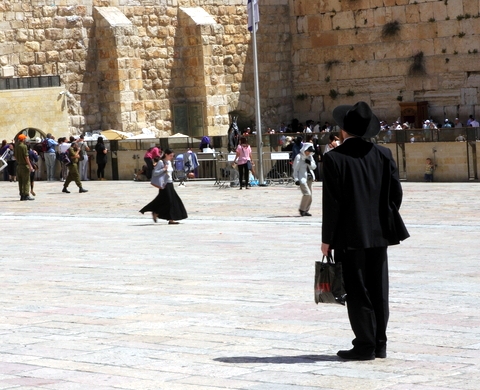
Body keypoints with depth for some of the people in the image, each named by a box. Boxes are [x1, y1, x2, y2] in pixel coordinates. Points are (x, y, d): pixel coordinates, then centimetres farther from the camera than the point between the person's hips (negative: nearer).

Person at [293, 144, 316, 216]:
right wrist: (296, 179, -16)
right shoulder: (299, 157, -8)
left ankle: (305, 210, 16)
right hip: (302, 178, -8)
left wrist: (310, 163, -7)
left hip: (309, 178, 8)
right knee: (307, 194, -18)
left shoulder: (310, 157, 12)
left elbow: (314, 167, 14)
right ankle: (302, 209, -4)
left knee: (309, 195, 7)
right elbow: (295, 169, -8)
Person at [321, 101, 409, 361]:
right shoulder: (383, 154, 3)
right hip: (379, 234, 5)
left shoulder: (334, 158, -11)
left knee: (358, 292, 1)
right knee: (378, 290, 12)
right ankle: (380, 344, 17)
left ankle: (365, 346, 3)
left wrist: (327, 239, -5)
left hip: (350, 237, -5)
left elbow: (332, 202, -12)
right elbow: (396, 193, 4)